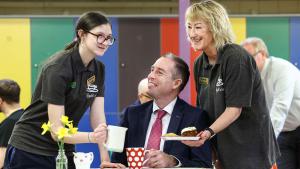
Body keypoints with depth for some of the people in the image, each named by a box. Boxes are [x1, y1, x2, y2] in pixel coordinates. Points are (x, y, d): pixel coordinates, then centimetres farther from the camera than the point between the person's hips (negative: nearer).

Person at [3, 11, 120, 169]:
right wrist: (92, 137, -39)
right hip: (30, 152, -6)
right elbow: (56, 131, -24)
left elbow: (98, 119, -2)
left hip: (64, 153, 6)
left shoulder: (98, 69, 1)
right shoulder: (58, 68, -20)